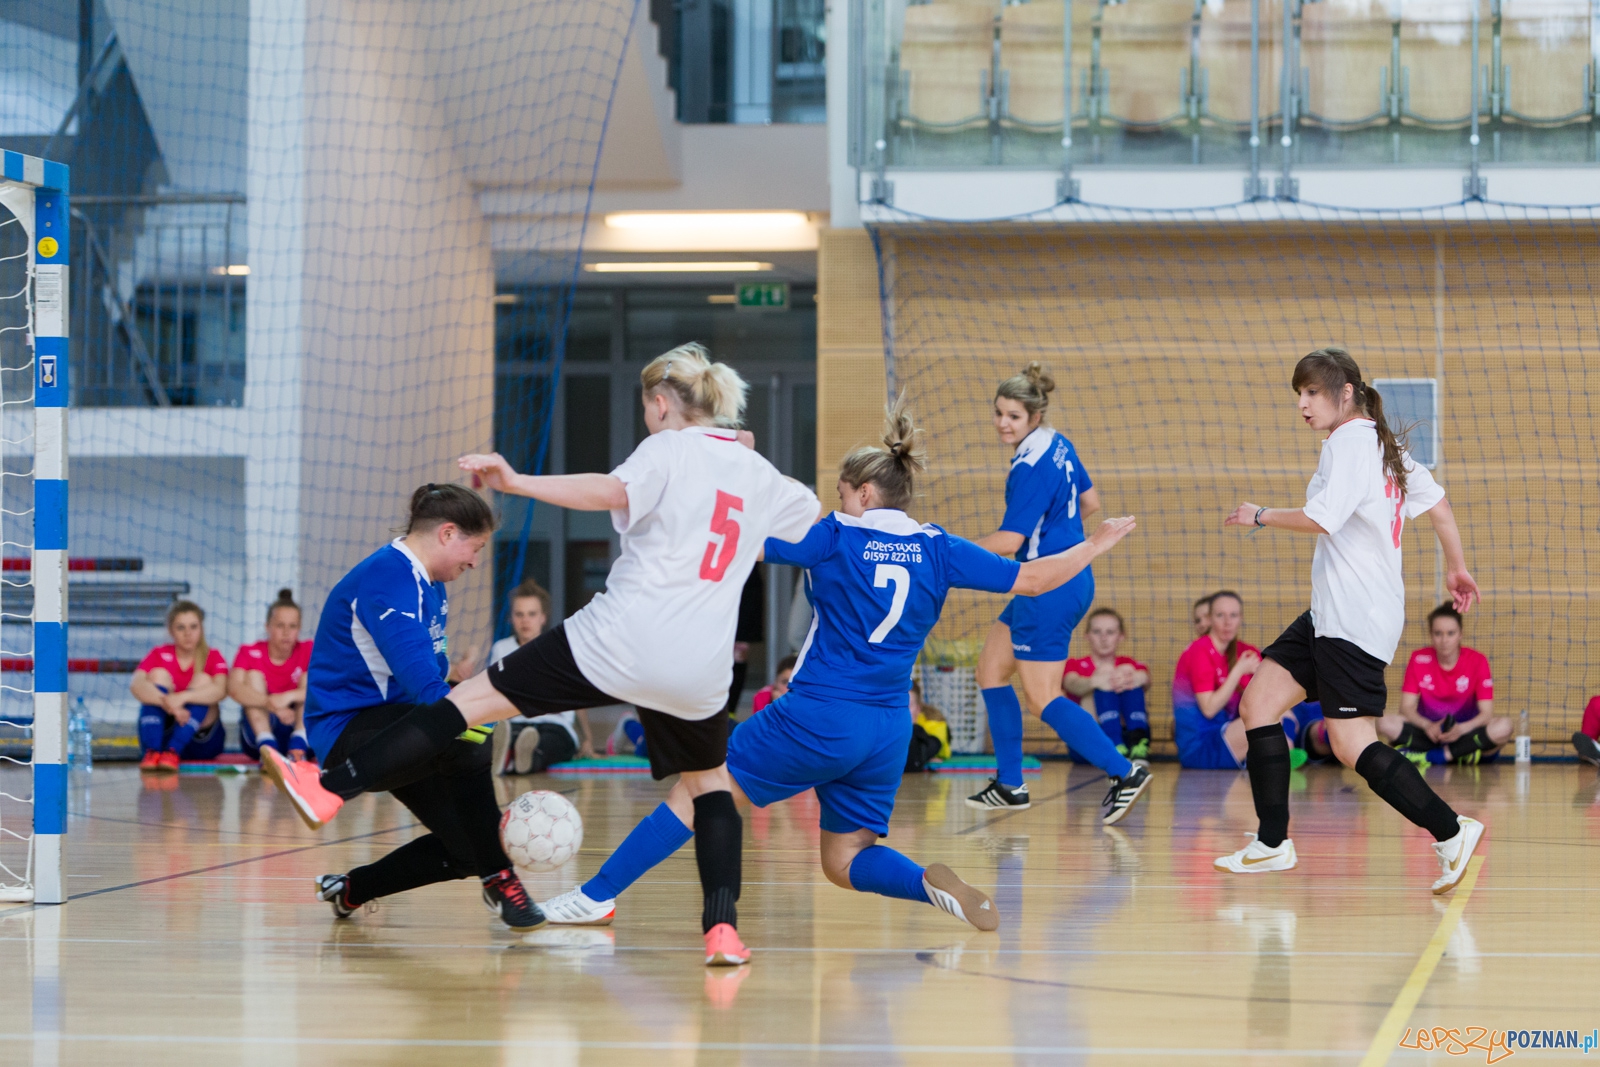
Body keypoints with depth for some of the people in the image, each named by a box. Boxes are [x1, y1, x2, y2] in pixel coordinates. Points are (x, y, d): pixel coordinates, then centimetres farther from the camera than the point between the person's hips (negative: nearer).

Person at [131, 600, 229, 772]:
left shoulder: (212, 657, 0)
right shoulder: (159, 655, 2)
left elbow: (220, 690, -23)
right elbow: (136, 685, -20)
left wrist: (183, 697, -41)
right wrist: (169, 705, -38)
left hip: (202, 742, -1)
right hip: (162, 733, 1)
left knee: (203, 680, -19)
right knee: (158, 674, -16)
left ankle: (172, 752, -36)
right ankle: (151, 752, -36)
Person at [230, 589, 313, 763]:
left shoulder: (308, 651, -2)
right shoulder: (250, 653, -3)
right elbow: (234, 688, -25)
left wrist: (289, 696, -38)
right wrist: (271, 704, -42)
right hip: (259, 732, 0)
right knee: (253, 676, -18)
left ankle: (298, 744, -35)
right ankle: (266, 747, -38)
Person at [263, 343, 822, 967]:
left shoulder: (668, 451, 1)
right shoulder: (760, 473, 18)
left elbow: (614, 492, -21)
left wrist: (517, 483, -29)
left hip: (615, 644, -4)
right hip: (699, 671, 5)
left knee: (472, 700, 0)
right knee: (709, 783, 25)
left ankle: (332, 787, -5)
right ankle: (722, 928, 7)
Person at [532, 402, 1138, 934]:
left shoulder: (835, 538, -4)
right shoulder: (937, 550, 7)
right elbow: (1033, 579, 9)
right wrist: (1094, 547, 24)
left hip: (817, 717, -5)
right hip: (888, 731, 5)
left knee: (696, 792, 4)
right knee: (845, 861, 15)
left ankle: (597, 896, 0)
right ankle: (931, 883, -14)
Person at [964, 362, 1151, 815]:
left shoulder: (1031, 467, -21)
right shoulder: (1058, 445, 7)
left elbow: (1009, 541, -22)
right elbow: (1090, 501, 19)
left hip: (1049, 589, -10)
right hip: (1071, 577, 10)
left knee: (1041, 698, -4)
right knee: (991, 670, 14)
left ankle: (1124, 772, -3)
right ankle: (1009, 785, 17)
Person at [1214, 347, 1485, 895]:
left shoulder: (1349, 441, -12)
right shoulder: (1383, 446, 16)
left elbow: (1323, 518, -23)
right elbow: (1438, 504, 21)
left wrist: (1260, 516, -8)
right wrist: (1456, 569, 32)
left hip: (1354, 620, -10)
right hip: (1329, 614, 10)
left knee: (1353, 746, -12)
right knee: (1258, 703, 7)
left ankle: (1451, 833, -5)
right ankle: (1272, 844, 10)